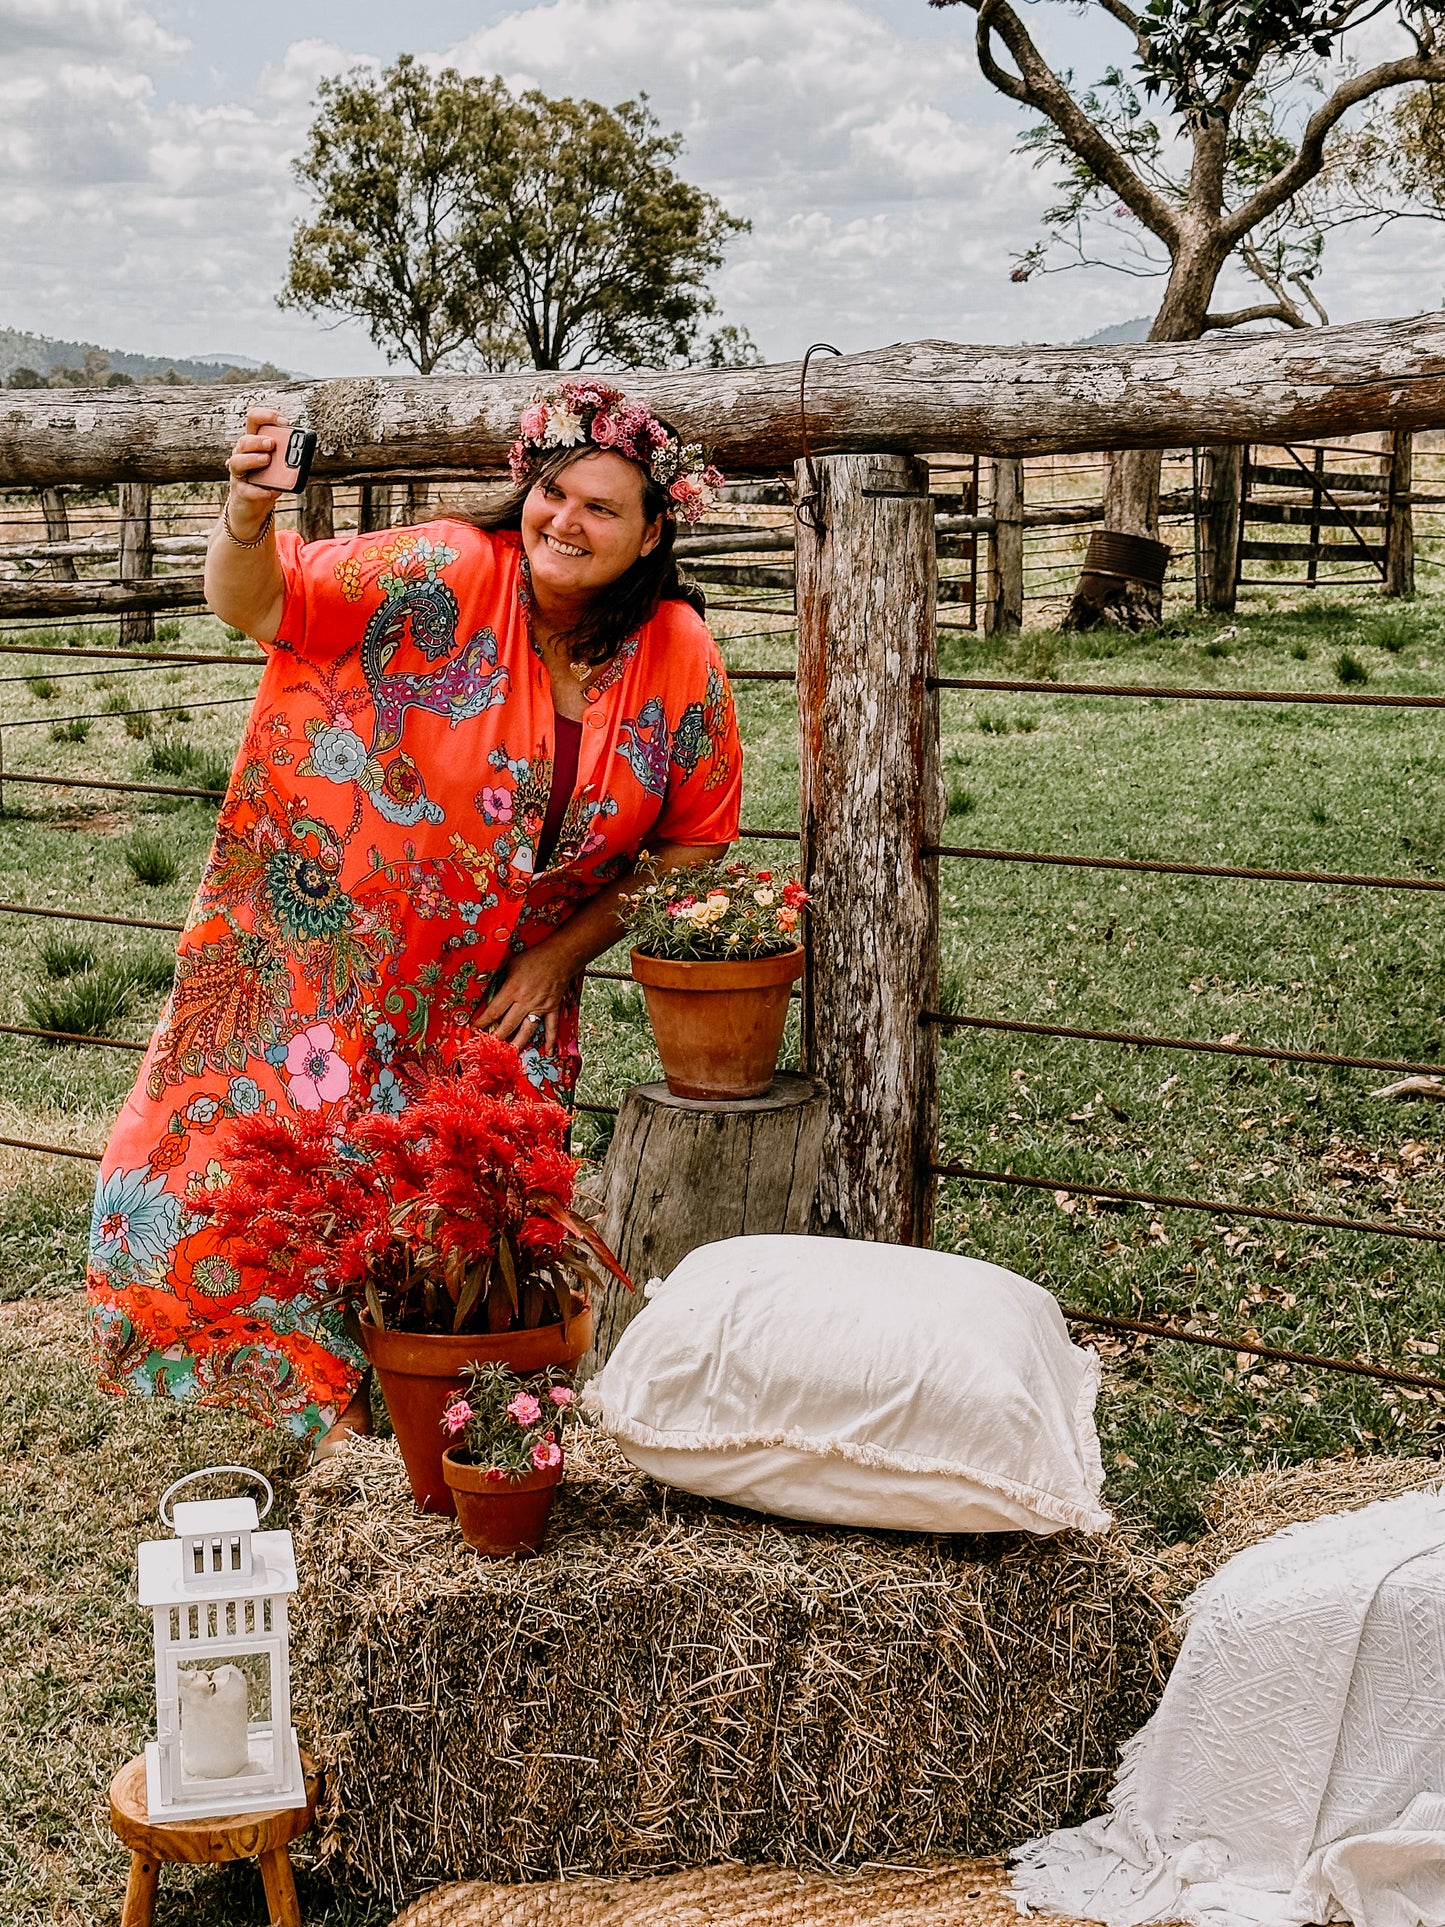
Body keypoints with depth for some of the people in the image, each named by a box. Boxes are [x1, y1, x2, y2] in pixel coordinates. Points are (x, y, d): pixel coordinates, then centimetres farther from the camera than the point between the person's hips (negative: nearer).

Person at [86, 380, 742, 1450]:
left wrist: (559, 956, -4)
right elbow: (255, 603, -23)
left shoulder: (681, 659, -9)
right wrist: (249, 514, -46)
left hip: (504, 984, 3)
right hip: (334, 945, -2)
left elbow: (695, 839, 1)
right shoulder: (447, 576, -18)